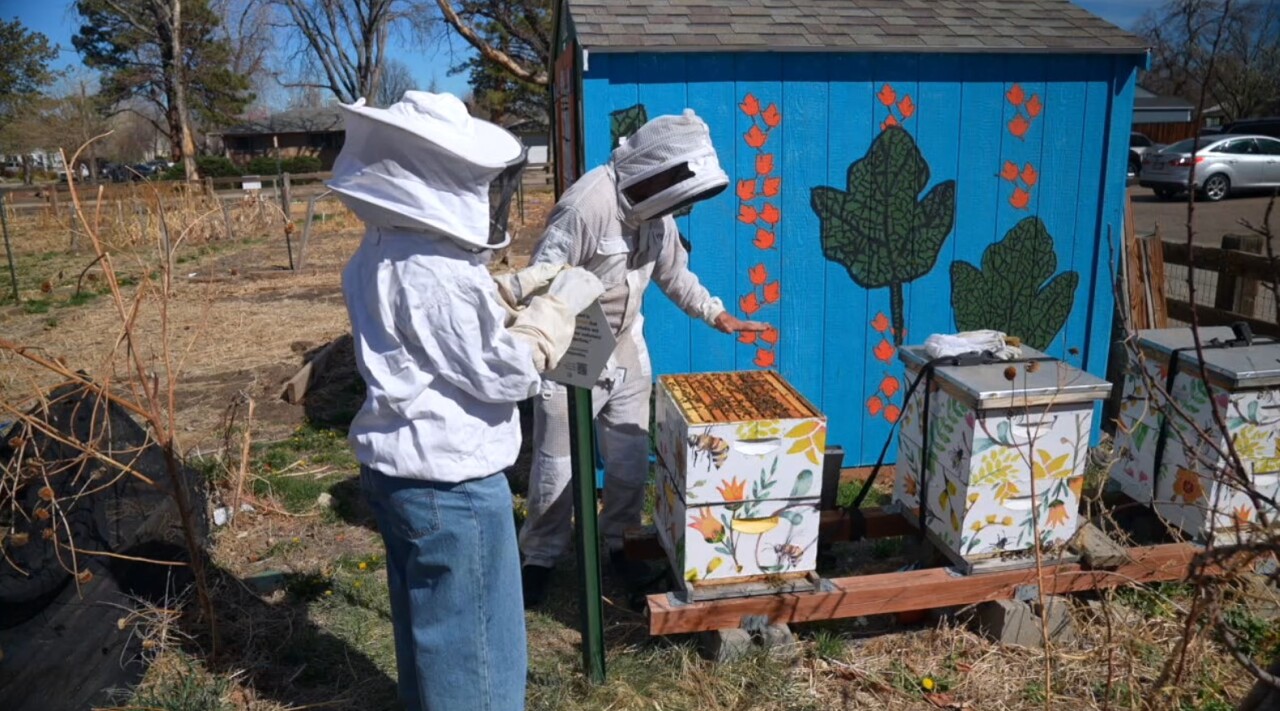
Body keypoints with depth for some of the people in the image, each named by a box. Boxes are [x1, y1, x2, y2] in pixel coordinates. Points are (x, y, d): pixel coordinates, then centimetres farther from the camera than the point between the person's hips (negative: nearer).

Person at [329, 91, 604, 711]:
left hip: (402, 471, 10)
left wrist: (520, 289, 8)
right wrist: (556, 306, -11)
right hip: (450, 485, -10)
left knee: (427, 626, 26)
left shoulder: (385, 252, 5)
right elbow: (503, 373, -21)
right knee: (476, 645, 7)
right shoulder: (429, 274, -26)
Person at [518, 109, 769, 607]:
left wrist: (716, 314, 13)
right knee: (557, 467, 6)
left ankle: (617, 543, 35)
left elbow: (675, 272, 16)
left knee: (631, 462, 14)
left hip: (627, 349, 7)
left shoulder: (655, 208, 1)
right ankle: (540, 558, 26)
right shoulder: (588, 203, -25)